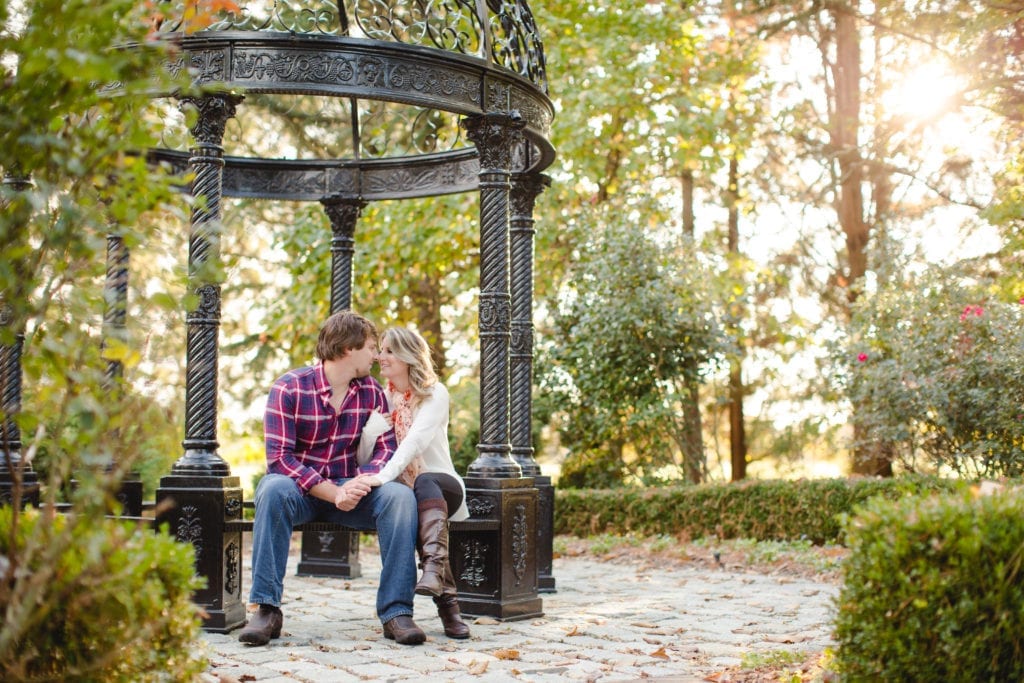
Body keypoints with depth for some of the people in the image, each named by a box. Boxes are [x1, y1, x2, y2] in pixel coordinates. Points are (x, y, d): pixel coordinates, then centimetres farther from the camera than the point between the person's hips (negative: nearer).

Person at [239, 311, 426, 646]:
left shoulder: (372, 391, 6)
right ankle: (267, 609, -32)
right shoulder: (289, 388, -8)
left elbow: (386, 448, 0)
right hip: (300, 491, -3)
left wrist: (360, 481, -23)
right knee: (274, 489, -37)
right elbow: (279, 458, -16)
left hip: (350, 490, 3)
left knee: (400, 496, -25)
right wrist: (333, 493, -25)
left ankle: (396, 612, -27)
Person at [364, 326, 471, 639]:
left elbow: (417, 438, -22)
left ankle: (434, 568, -57)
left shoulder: (434, 394, -3)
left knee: (425, 483, -38)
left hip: (442, 486, -2)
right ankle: (447, 600, -40)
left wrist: (384, 475, -36)